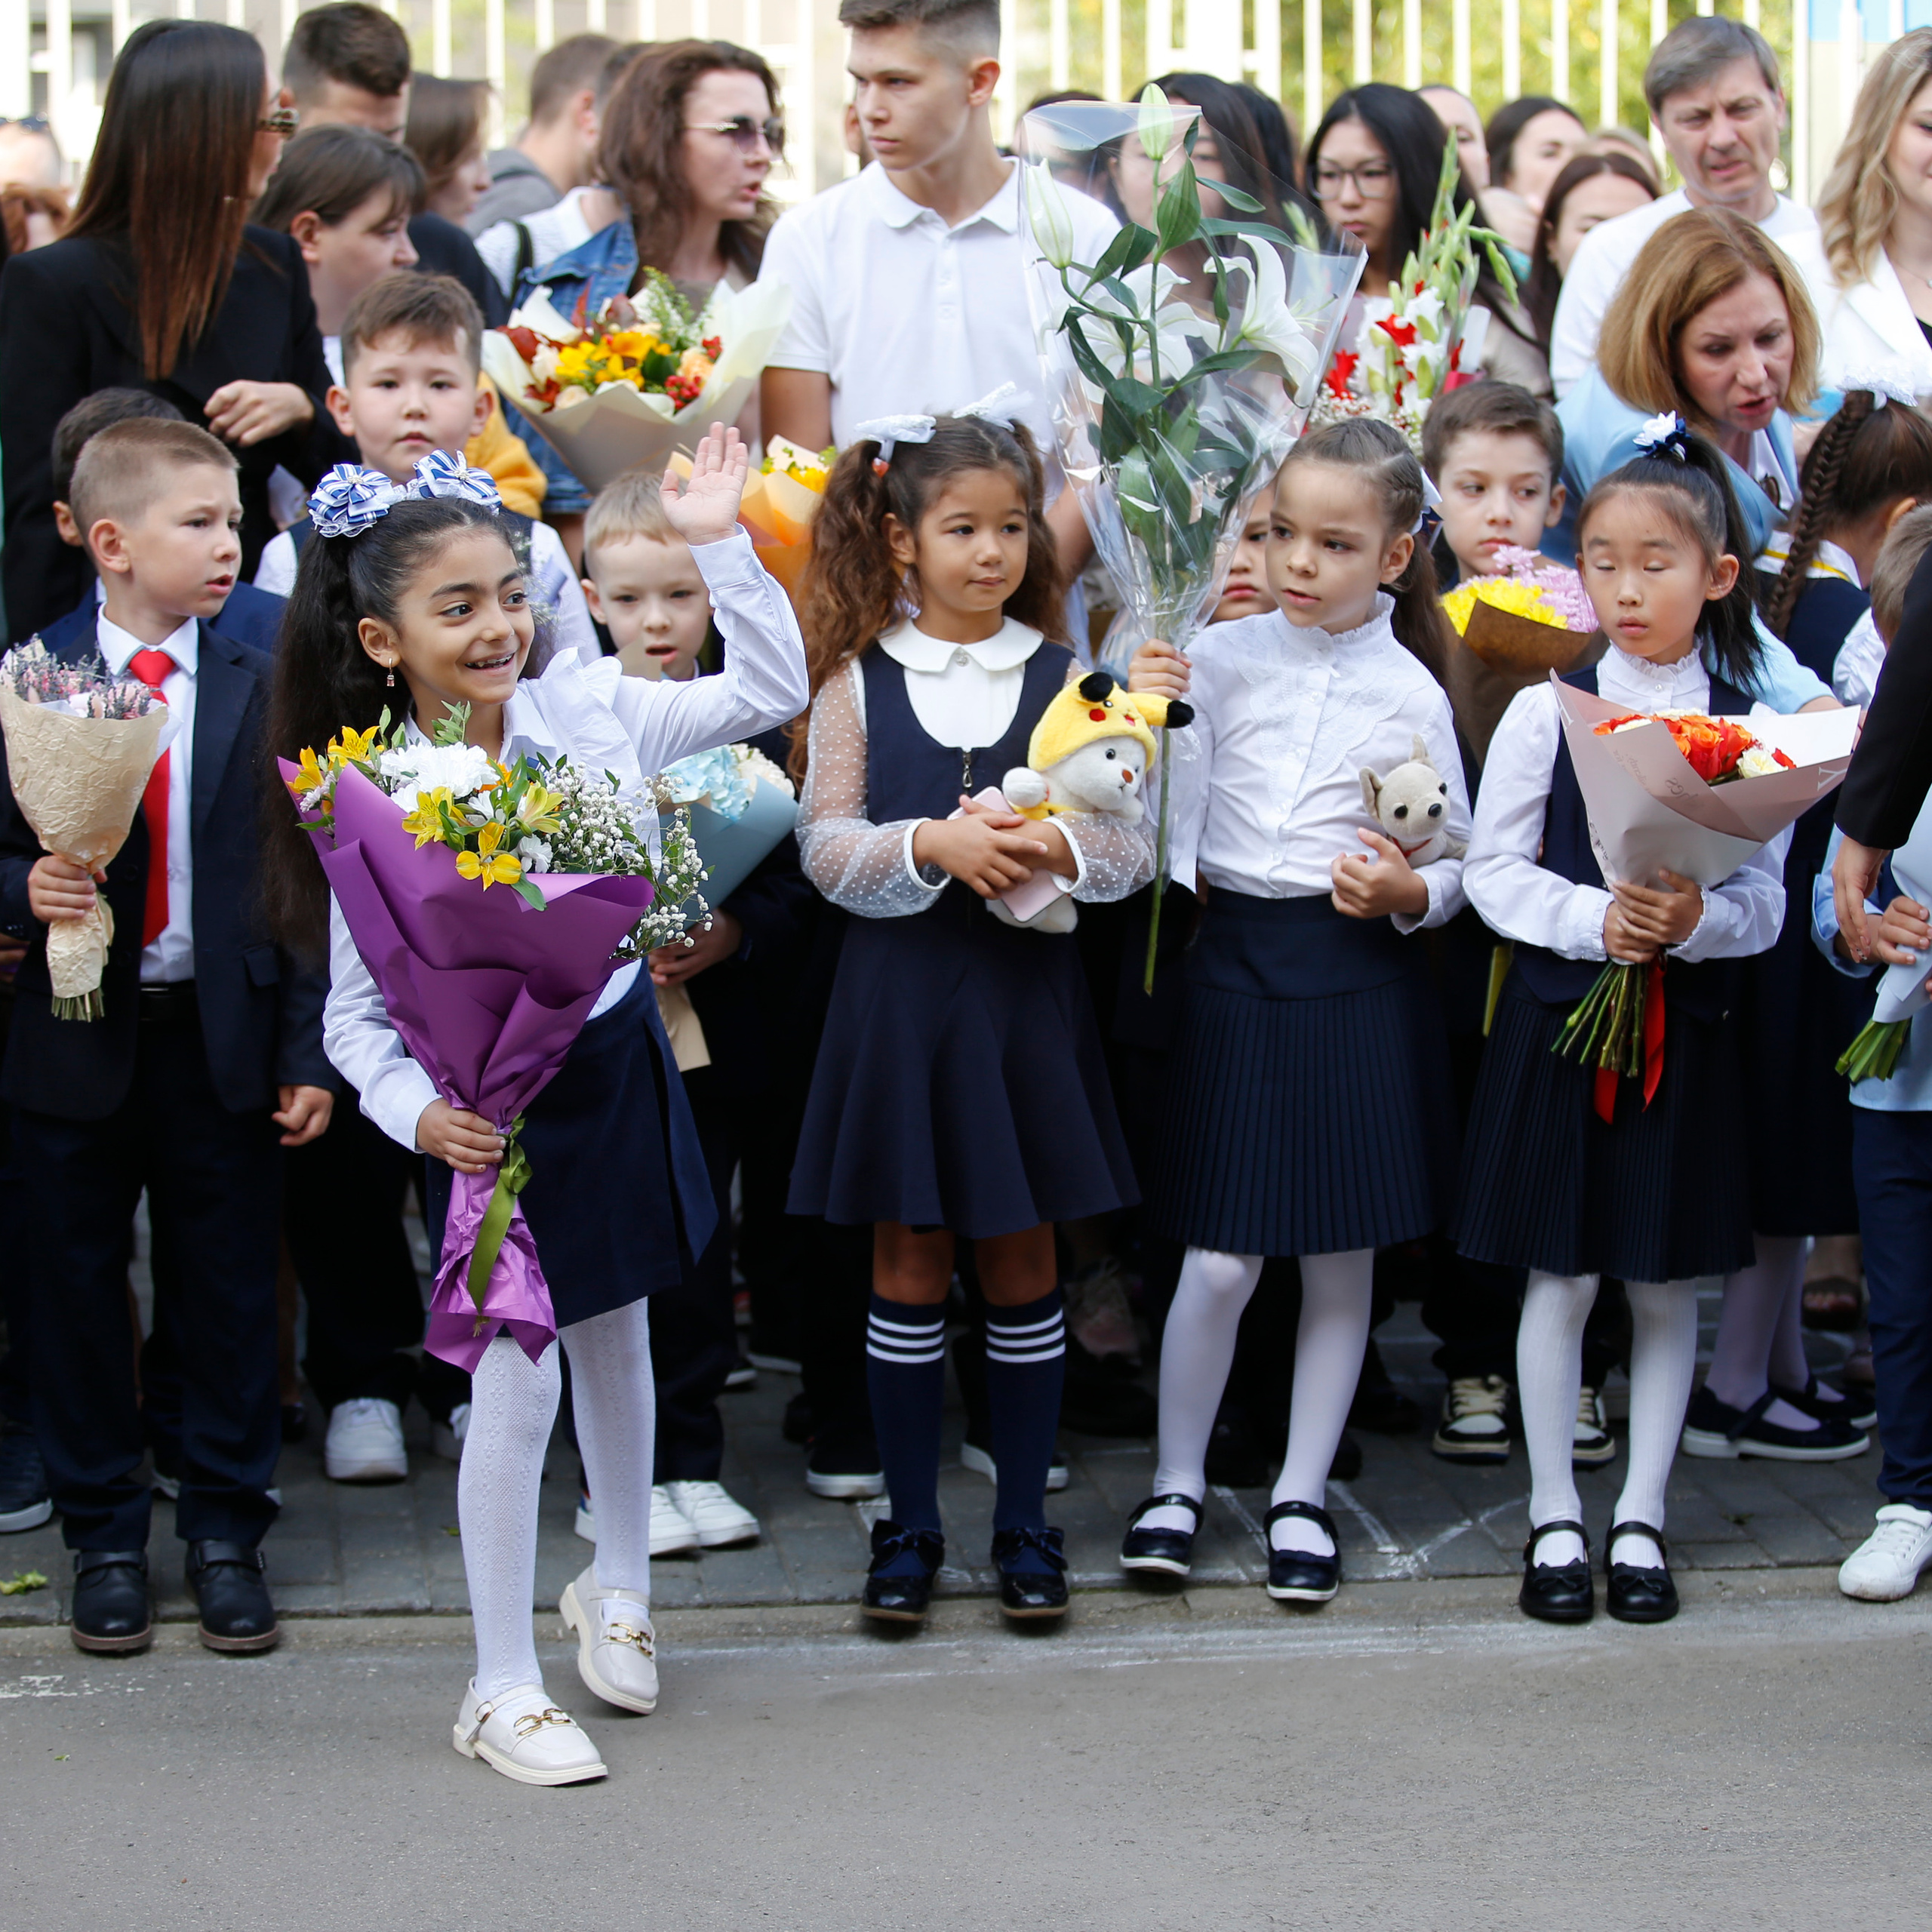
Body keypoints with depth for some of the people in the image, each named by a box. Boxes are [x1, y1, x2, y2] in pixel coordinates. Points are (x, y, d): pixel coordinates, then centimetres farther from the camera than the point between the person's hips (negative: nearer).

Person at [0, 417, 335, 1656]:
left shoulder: (264, 693, 1)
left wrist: (309, 1055, -4)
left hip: (223, 1042, 0)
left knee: (232, 1298, 7)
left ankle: (227, 1533, 21)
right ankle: (105, 1539, 23)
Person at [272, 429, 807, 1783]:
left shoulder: (592, 711, -9)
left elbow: (770, 692, 0)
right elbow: (358, 1010, -12)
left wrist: (720, 543, -8)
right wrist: (415, 1109, -28)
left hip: (620, 1063, 4)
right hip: (492, 1107, -4)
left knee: (617, 1340, 20)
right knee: (519, 1384, -1)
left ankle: (619, 1588, 43)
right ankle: (503, 1685, 13)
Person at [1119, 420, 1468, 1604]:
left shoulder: (1411, 694, 1)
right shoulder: (1221, 658, 2)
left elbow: (1457, 865, 6)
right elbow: (1165, 825, 3)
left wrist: (1407, 894, -14)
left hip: (1361, 976, 0)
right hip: (1237, 962, 0)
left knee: (1343, 1256, 7)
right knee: (1220, 1259, -3)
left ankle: (1303, 1495, 21)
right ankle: (1178, 1483, 15)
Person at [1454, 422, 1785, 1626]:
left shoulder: (1749, 725, 0)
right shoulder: (1546, 713, -2)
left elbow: (1767, 901, -1)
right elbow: (1494, 872, -2)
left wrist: (1697, 922, -21)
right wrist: (1595, 920, -17)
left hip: (1687, 1025, 1)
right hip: (1562, 1017, -1)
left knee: (1667, 1284, 8)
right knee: (1562, 1281, 4)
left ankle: (1641, 1518, 19)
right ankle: (1556, 1518, 16)